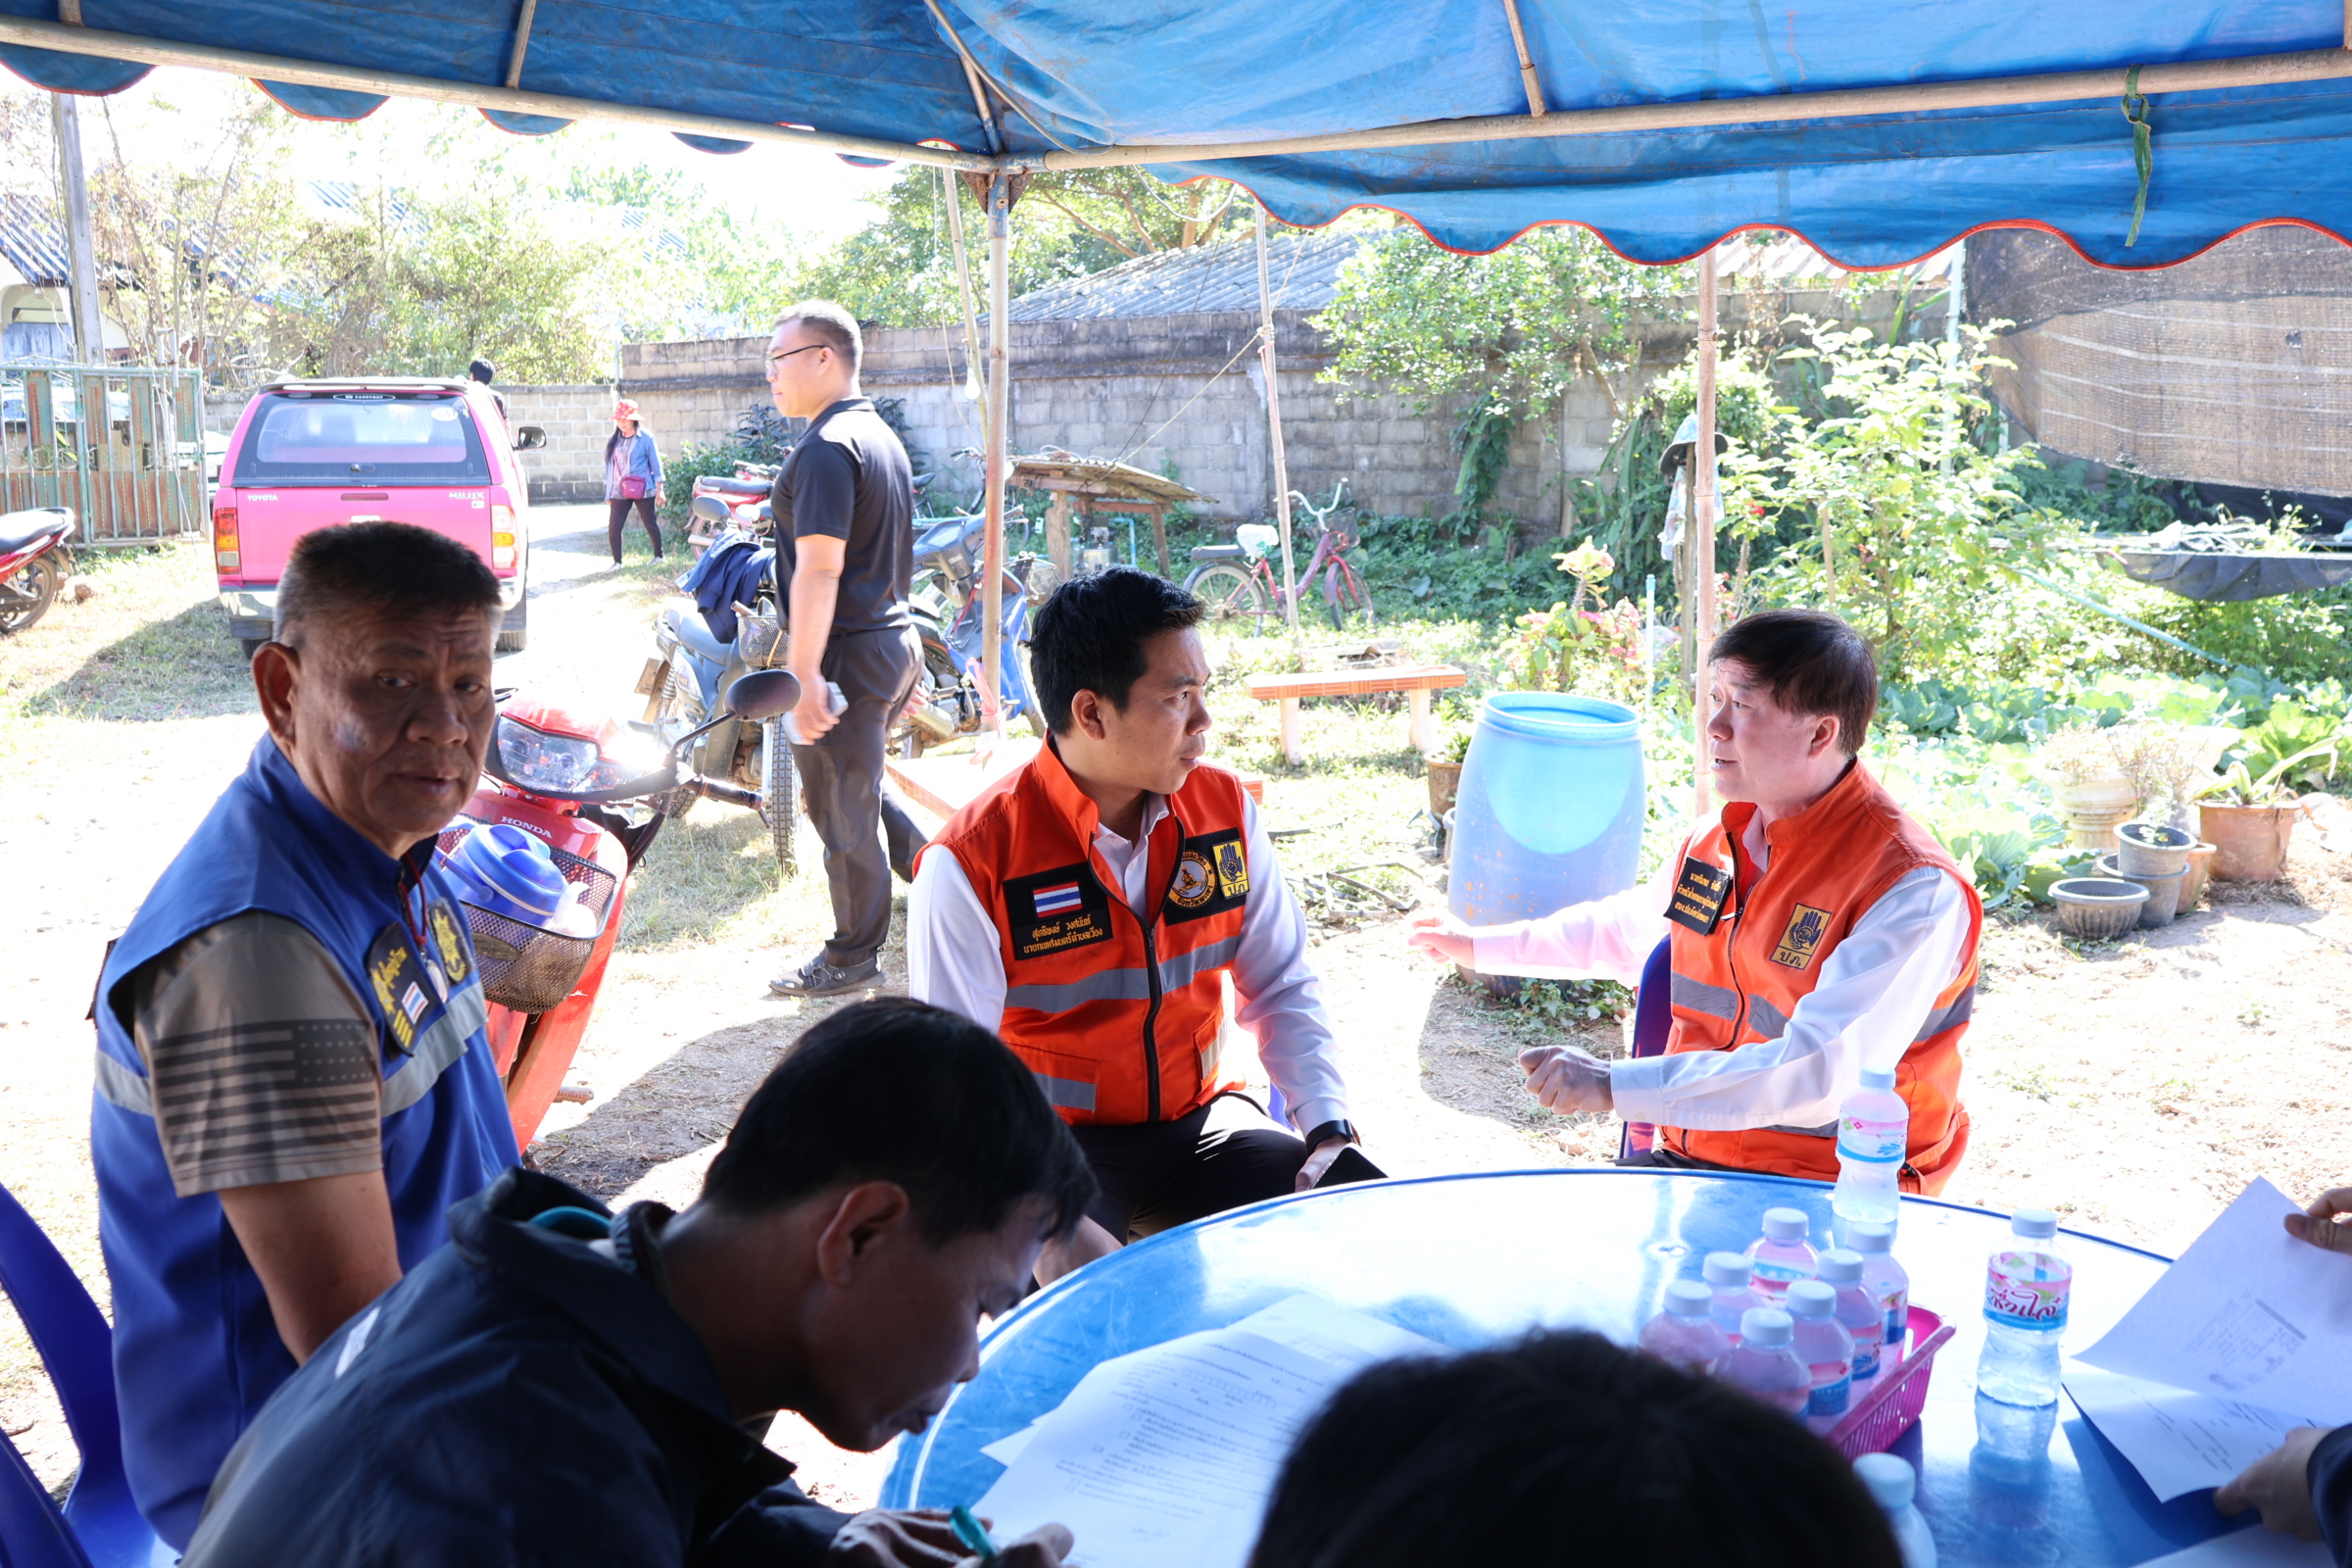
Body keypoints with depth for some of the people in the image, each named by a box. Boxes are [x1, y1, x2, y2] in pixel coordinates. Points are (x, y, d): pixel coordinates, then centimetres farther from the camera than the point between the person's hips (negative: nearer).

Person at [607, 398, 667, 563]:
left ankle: (659, 556, 23)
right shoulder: (613, 440, 8)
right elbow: (610, 465, 13)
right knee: (613, 527, -5)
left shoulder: (645, 437, -3)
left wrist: (659, 489, -3)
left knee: (650, 523, 6)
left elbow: (655, 463, -1)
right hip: (619, 491, 3)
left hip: (643, 489, -3)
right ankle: (617, 562, 5)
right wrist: (608, 493, 13)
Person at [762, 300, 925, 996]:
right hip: (896, 638, 10)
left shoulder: (826, 448, -17)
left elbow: (819, 569, -24)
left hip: (847, 653, -9)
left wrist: (802, 673, -24)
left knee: (842, 813, 3)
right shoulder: (883, 436, 15)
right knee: (860, 791, 24)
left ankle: (852, 959, 14)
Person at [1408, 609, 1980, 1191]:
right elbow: (1631, 927, 30)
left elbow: (1821, 1074, -28)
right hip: (1688, 1161, 6)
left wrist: (1615, 1086, -31)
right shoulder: (1715, 844, 7)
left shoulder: (1915, 891, -18)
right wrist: (1482, 945, 37)